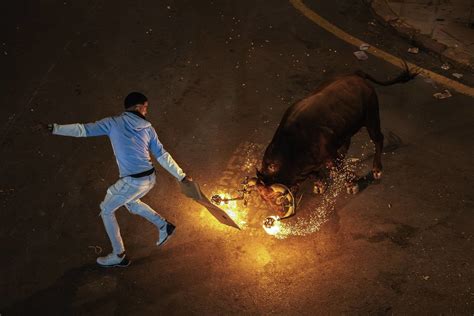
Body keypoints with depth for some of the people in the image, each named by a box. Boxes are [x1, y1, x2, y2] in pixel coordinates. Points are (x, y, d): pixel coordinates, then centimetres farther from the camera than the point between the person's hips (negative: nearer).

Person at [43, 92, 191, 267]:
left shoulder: (114, 123, -1)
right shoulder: (148, 128, 9)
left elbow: (83, 130, -5)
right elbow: (163, 156, 9)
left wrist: (55, 128, 1)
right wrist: (181, 176, 15)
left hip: (132, 182, -5)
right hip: (150, 178, 5)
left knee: (106, 210, 18)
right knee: (131, 202, 36)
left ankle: (119, 256, 22)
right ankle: (164, 226, 30)